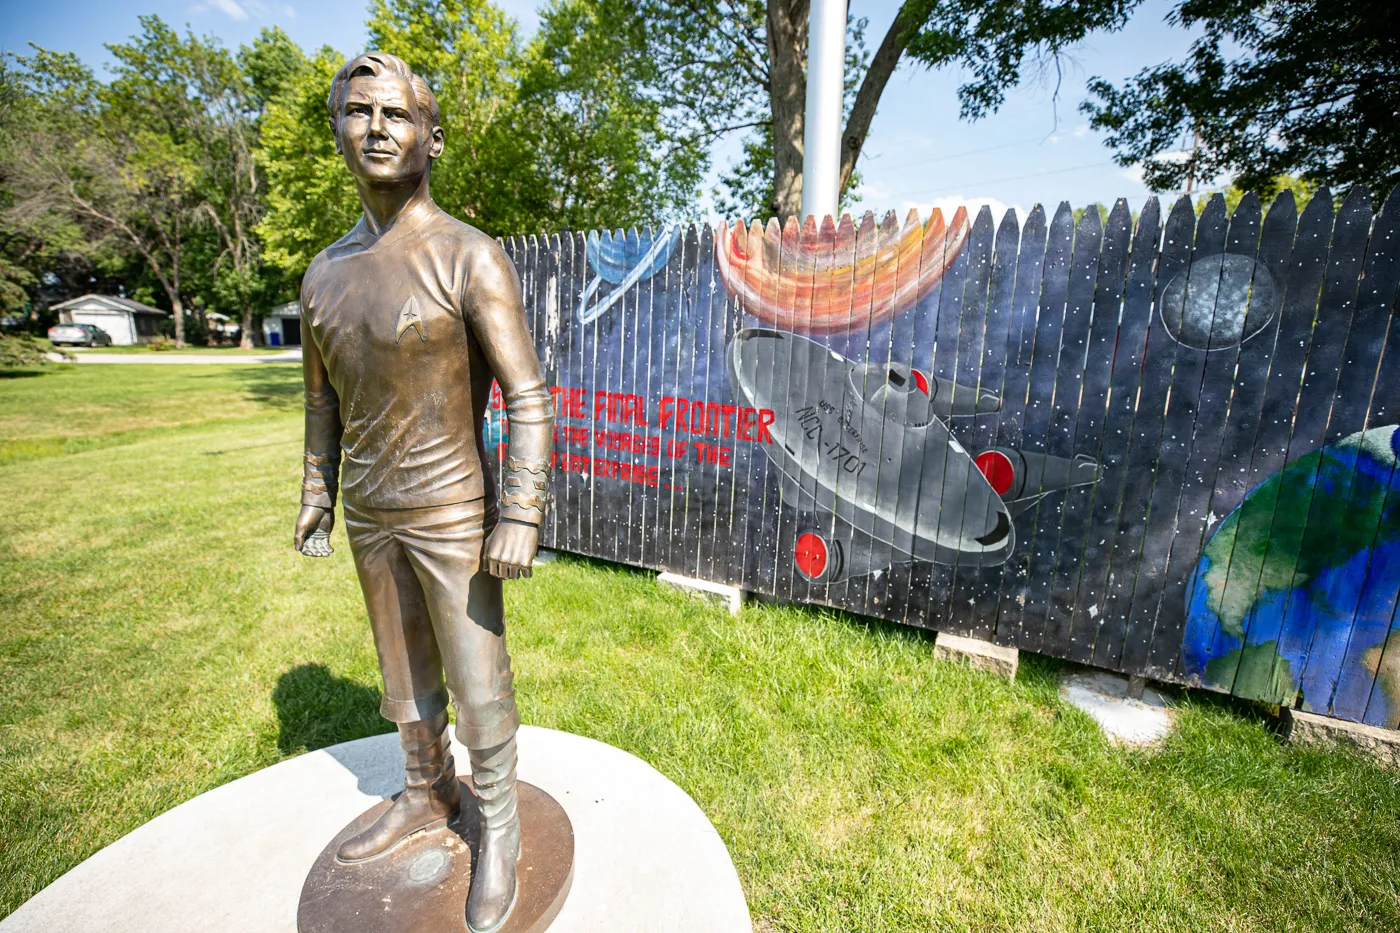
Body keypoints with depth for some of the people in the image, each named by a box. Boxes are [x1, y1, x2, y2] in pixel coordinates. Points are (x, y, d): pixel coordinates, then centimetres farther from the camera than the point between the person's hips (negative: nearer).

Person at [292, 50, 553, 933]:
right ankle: (427, 796, 45)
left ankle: (500, 827, 30)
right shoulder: (326, 272, 7)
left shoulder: (472, 259, -14)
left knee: (478, 684, 6)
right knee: (406, 673, 21)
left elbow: (530, 398, -19)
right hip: (371, 514, 7)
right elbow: (326, 396, 16)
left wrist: (521, 519, -24)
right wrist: (318, 496, 17)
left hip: (451, 512, -6)